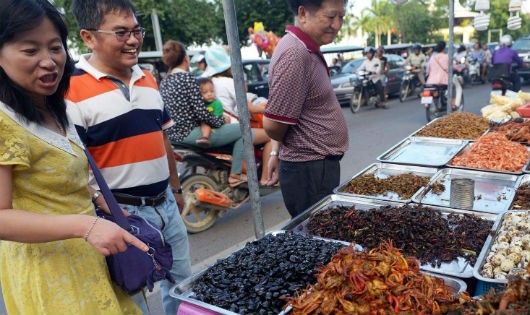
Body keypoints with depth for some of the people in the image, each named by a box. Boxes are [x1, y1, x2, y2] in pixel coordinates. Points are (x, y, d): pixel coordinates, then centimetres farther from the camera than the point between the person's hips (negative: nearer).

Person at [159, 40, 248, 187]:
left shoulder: (164, 82, 9)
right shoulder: (187, 78, -15)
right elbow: (201, 113, -19)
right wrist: (222, 121, -3)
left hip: (173, 134, 9)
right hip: (189, 134, -9)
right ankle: (235, 175, 1)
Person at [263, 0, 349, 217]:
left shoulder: (308, 50, 11)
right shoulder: (294, 54, -22)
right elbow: (273, 125, -22)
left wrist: (276, 153, 18)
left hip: (322, 167, 9)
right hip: (311, 173, -9)